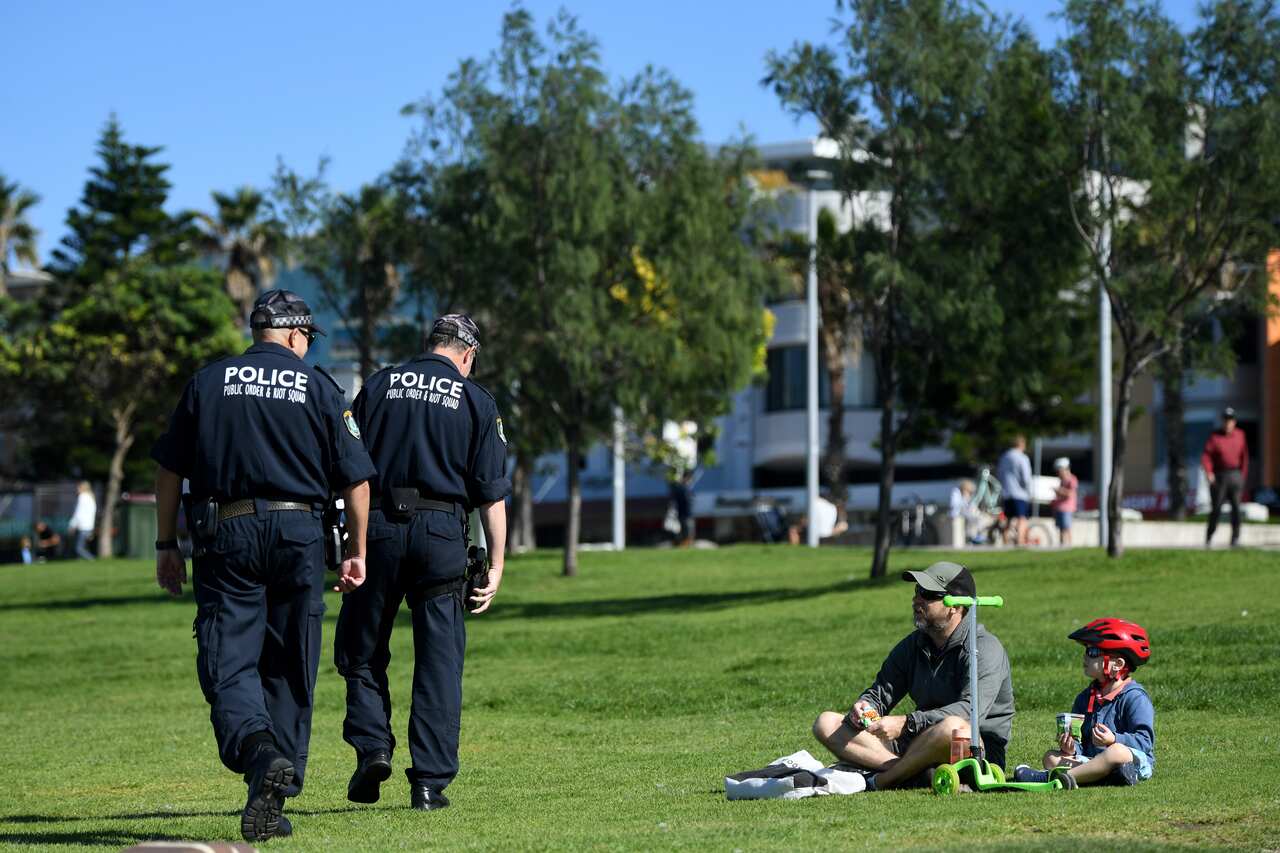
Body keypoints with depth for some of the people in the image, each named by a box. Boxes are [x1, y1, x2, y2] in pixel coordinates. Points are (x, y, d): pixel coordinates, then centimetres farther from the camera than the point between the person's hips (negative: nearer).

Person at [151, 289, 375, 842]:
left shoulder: (208, 381, 7)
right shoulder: (318, 387, 5)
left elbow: (169, 469, 7)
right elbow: (355, 478, 3)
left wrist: (166, 545, 14)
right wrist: (357, 551, 13)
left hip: (226, 536, 0)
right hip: (299, 533, 0)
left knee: (228, 663, -4)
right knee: (290, 671, 9)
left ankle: (260, 752, -33)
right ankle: (274, 803, 8)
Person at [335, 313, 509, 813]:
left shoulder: (380, 385, 10)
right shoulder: (476, 401, 7)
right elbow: (492, 492, 2)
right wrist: (496, 565, 4)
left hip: (378, 528, 0)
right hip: (443, 533, 0)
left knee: (361, 650, 13)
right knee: (439, 663, 4)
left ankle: (372, 747, -3)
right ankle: (430, 781, 2)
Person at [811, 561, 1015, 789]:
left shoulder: (985, 649, -11)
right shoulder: (914, 644, 12)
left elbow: (970, 711, -26)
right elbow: (880, 693, 13)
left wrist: (905, 723, -35)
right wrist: (864, 708, -13)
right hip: (918, 742, 7)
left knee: (953, 727, -43)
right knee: (826, 723, -6)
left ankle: (878, 782, -26)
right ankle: (905, 770, -28)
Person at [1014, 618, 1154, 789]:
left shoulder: (1134, 697, -4)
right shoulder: (1085, 697, 18)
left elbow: (1145, 741, -12)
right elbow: (1081, 743, 18)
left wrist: (1115, 739, -27)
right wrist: (1072, 748, -5)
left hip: (1135, 761, -7)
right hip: (1092, 759, 7)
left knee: (1117, 752, -39)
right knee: (1051, 757, -9)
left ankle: (1049, 777, -49)